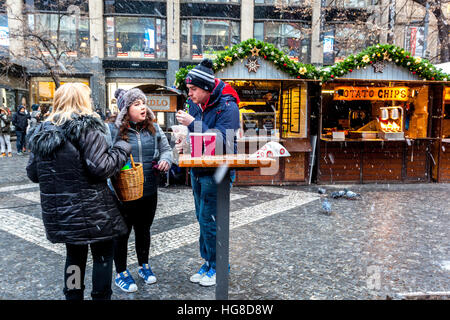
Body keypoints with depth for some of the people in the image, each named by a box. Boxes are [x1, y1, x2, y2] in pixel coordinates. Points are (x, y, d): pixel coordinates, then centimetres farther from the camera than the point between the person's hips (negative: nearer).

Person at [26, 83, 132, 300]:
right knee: (103, 255, 10)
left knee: (74, 255, 21)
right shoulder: (87, 128, -13)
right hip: (91, 211, -6)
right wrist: (122, 148, -8)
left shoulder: (41, 132, 8)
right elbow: (101, 168, -21)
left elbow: (33, 173, 10)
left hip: (58, 213, 7)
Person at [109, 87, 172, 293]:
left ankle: (144, 265, 43)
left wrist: (165, 160, -7)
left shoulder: (153, 128, 5)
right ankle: (121, 274, 31)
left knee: (143, 230, 21)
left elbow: (166, 148, 13)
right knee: (122, 232, 11)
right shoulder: (113, 130, -11)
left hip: (149, 191, 5)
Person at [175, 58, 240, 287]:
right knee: (203, 219, 16)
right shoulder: (194, 104, 6)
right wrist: (183, 143, -2)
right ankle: (208, 262, 32)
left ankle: (218, 267, 17)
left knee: (208, 220, -4)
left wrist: (193, 123, -27)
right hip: (198, 170, 8)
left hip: (216, 172, -8)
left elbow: (221, 141, -26)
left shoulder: (227, 107, -16)